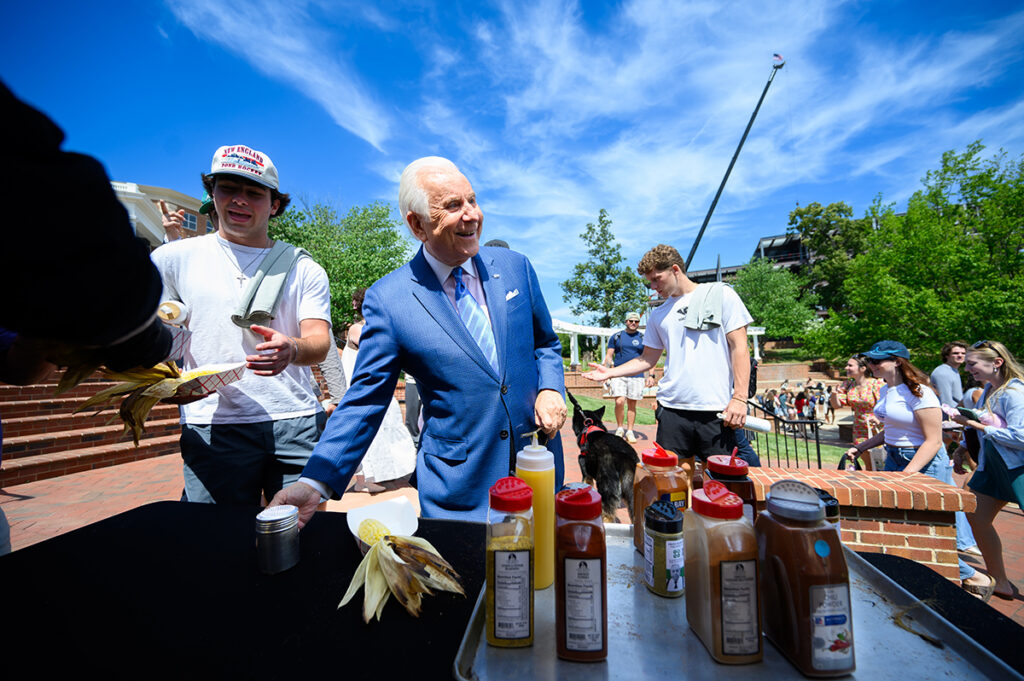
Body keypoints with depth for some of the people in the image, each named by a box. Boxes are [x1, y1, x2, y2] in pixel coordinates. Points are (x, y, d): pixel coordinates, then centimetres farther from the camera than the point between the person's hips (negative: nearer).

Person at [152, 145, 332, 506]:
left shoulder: (303, 268, 7)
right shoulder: (174, 258, 9)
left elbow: (320, 341, -3)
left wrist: (291, 349, -26)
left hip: (296, 423, 1)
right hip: (212, 426, 0)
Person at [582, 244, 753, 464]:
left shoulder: (721, 294, 4)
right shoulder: (658, 315, 14)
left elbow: (739, 347, -1)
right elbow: (648, 359, 18)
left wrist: (739, 398, -9)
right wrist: (611, 372, 5)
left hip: (717, 412, -3)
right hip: (673, 409, 3)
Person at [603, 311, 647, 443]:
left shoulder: (643, 338, 11)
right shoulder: (616, 336, 10)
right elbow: (609, 355, 9)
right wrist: (607, 366, -8)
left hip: (636, 376, 1)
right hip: (618, 375, -1)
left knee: (632, 405, 5)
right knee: (619, 402, -13)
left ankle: (630, 431, 17)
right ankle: (619, 428, 7)